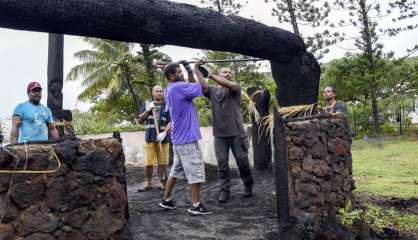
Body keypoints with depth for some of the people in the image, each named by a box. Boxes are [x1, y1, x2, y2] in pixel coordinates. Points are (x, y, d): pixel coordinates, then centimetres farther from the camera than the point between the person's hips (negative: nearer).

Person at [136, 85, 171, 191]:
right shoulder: (147, 105, 12)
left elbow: (170, 122, -3)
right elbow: (140, 120, 10)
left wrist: (164, 133, -18)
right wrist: (147, 110, -5)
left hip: (162, 138, -1)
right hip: (150, 137, 1)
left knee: (162, 162, 3)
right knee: (148, 163, 1)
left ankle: (159, 182, 17)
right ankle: (148, 183, 15)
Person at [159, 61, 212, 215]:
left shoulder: (170, 90, 12)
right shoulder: (178, 87, -17)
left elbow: (191, 87, 17)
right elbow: (202, 86, -18)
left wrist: (190, 71, 6)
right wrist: (196, 69, -6)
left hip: (179, 137, 10)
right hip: (187, 137, -10)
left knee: (176, 170, 17)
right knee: (196, 171, -2)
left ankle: (166, 199, 26)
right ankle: (196, 205, 4)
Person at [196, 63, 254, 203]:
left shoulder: (235, 88, 4)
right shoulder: (213, 90, 11)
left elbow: (227, 84, -18)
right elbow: (202, 86, -9)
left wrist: (210, 75, -21)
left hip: (236, 132, -2)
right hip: (219, 133, 2)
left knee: (242, 160, 7)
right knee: (222, 163, 3)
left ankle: (248, 186, 27)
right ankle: (224, 190, 14)